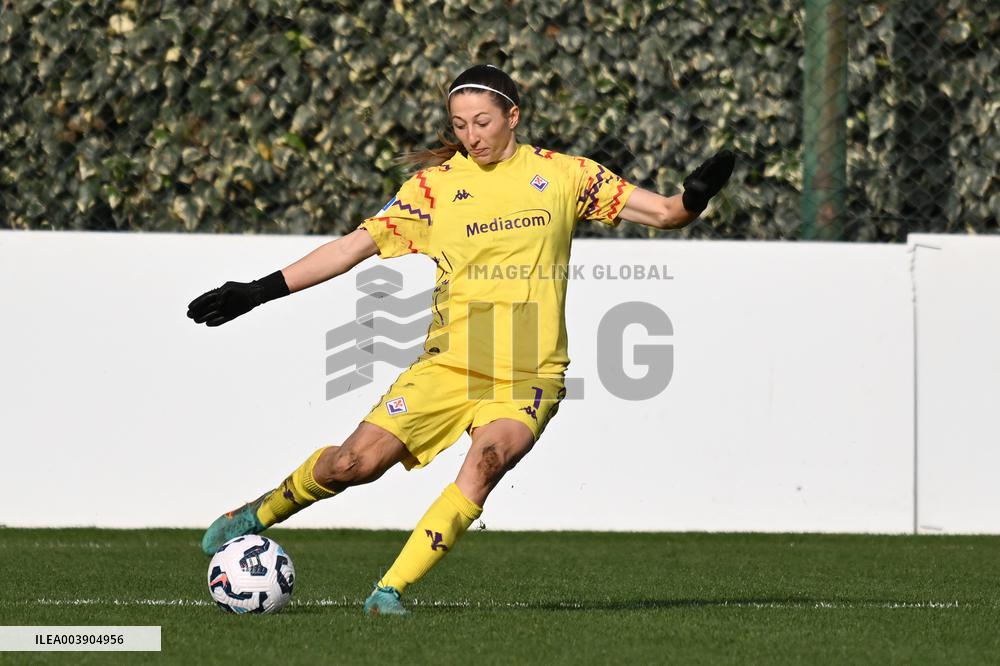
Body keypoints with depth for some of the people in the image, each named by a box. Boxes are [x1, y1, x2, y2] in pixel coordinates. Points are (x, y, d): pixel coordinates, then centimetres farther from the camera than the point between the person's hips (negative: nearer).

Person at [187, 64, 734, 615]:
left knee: (486, 459, -29)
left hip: (530, 375, -1)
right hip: (450, 363, 1)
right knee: (356, 462, -11)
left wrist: (692, 197, -17)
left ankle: (391, 589, -24)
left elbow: (664, 214, 7)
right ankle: (259, 513, 18)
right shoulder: (435, 185, 6)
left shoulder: (564, 175, 6)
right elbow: (354, 246, 5)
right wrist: (258, 291, -1)